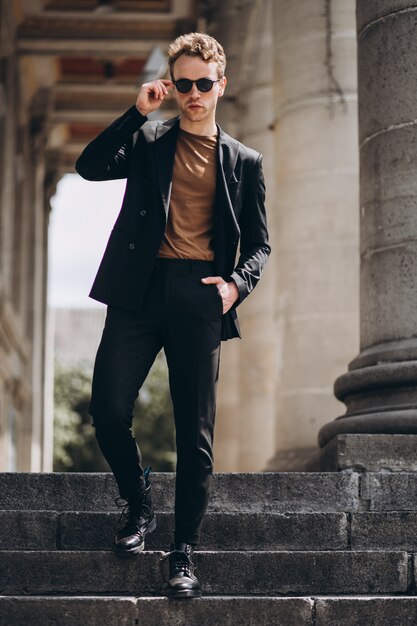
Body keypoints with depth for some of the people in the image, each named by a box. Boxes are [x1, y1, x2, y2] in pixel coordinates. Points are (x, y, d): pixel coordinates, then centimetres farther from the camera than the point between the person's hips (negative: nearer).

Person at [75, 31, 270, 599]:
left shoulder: (244, 162, 16)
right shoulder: (148, 141, 16)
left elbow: (258, 243, 16)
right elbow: (90, 167, -1)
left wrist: (237, 283, -4)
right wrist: (138, 112, -5)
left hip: (201, 296, 0)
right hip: (140, 288, 1)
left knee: (195, 433, -2)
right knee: (108, 409, -8)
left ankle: (184, 554, 6)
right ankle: (139, 505, 18)